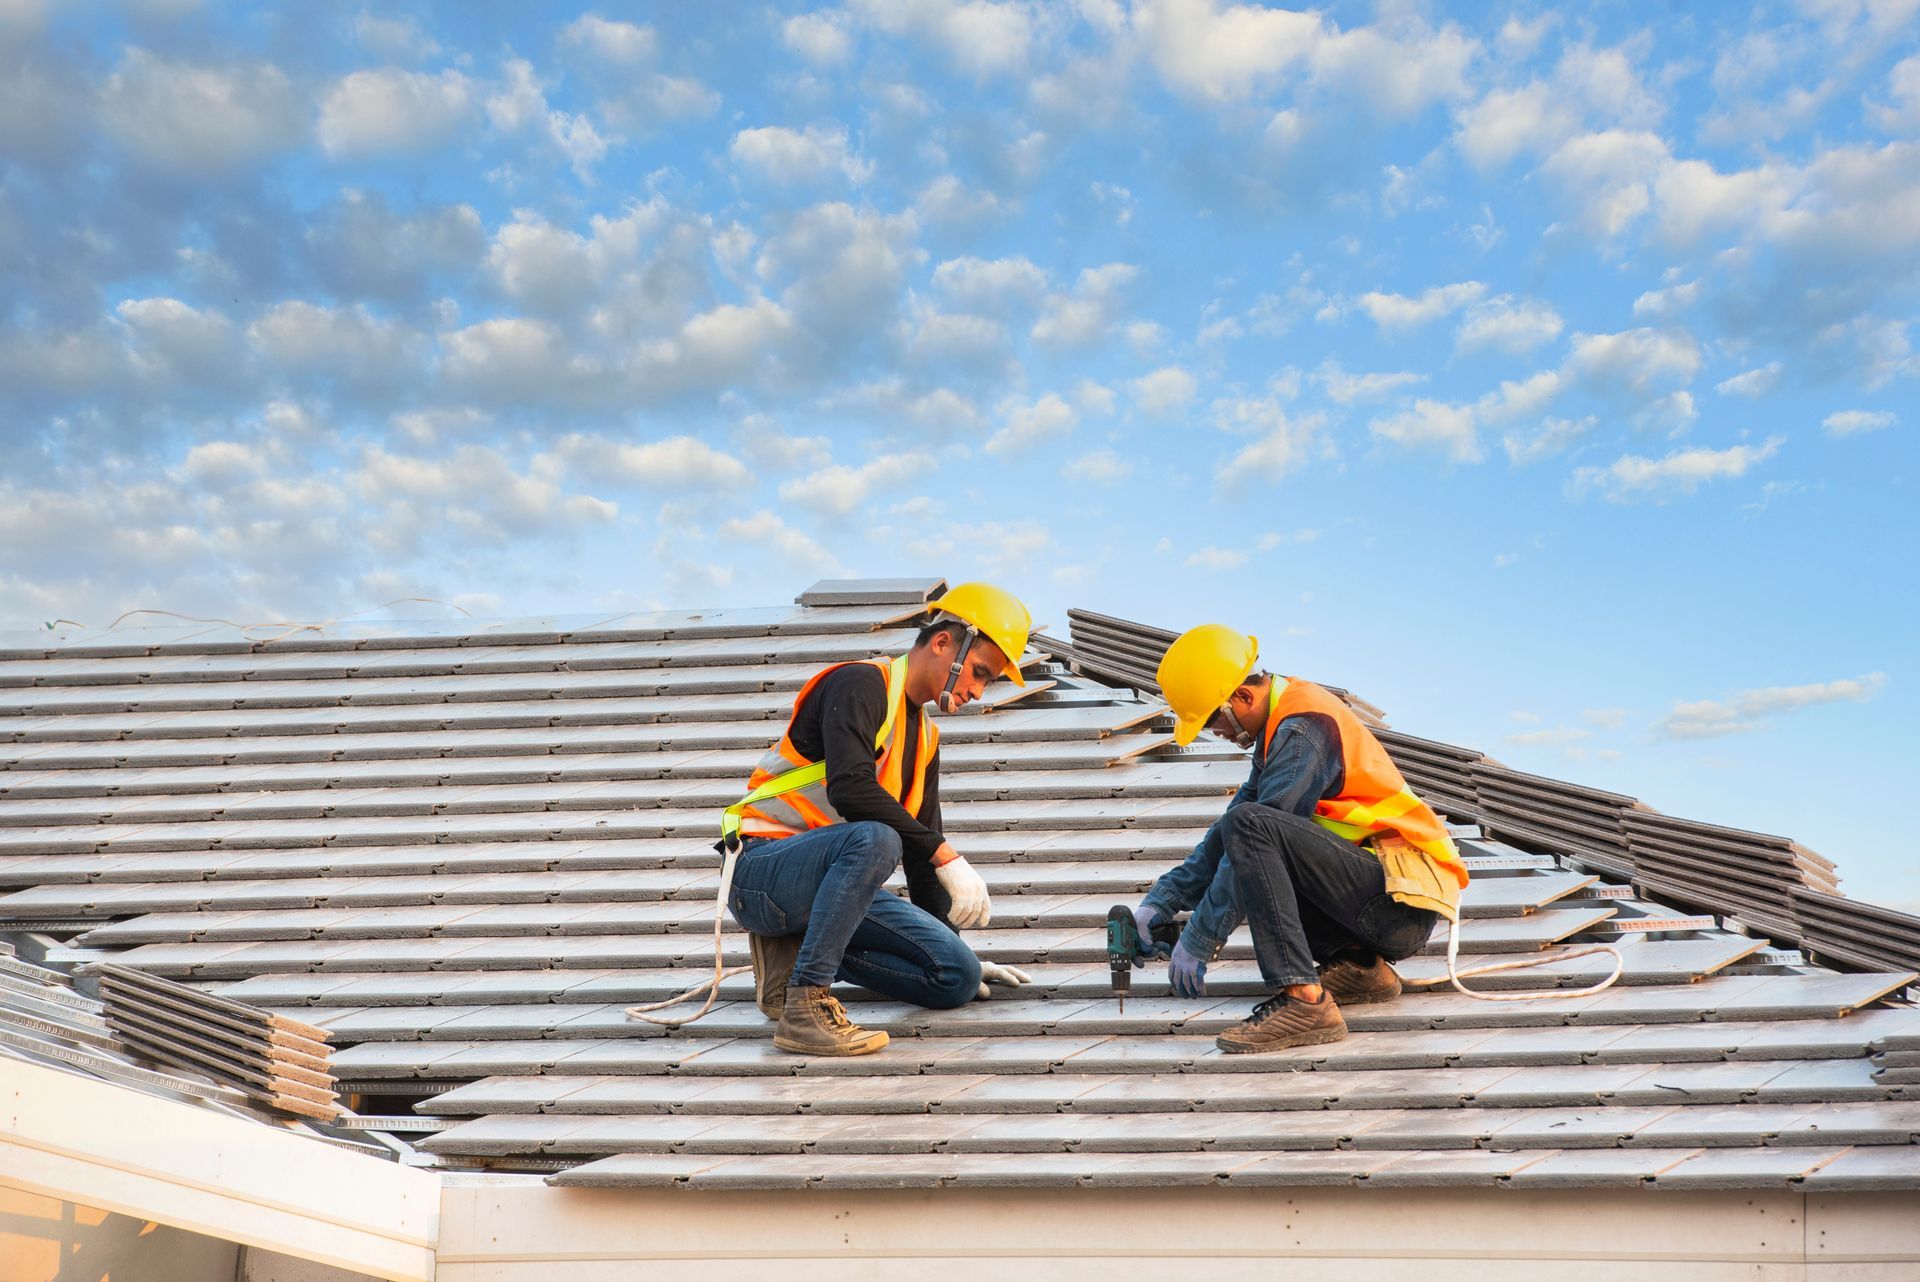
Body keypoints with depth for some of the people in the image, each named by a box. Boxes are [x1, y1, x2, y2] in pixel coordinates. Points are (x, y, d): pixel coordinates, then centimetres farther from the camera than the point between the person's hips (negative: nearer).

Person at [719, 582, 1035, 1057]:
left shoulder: (925, 737, 16)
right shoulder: (861, 683, -11)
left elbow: (920, 855, 21)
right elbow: (850, 788, -27)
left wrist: (953, 949, 20)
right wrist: (946, 855, -27)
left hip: (831, 876, 8)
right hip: (762, 870, -8)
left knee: (959, 977, -6)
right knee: (873, 839, -38)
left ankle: (795, 948, 4)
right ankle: (804, 1008, -30)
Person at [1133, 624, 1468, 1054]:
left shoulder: (1302, 728, -15)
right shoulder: (1283, 718, 14)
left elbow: (1245, 830, -19)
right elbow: (1225, 838, 17)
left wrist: (1198, 940, -14)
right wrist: (1162, 900, 9)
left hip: (1404, 901, -10)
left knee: (1249, 825, -26)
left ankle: (1303, 1000, -28)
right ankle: (1359, 965, 9)